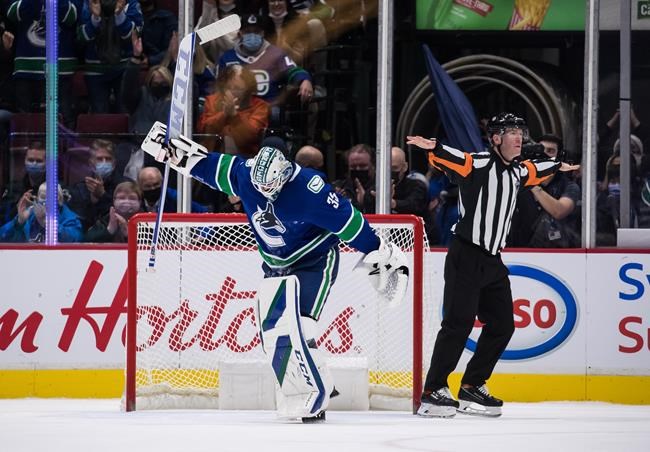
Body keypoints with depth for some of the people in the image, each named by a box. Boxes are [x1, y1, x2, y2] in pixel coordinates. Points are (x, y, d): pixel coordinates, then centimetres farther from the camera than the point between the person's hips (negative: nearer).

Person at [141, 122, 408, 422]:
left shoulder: (307, 189, -31)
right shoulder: (244, 174, -14)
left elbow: (347, 220, -23)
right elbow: (208, 164, 3)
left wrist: (381, 254, -17)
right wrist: (173, 149, 1)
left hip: (314, 262, -7)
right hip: (275, 267, 7)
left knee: (294, 329, -21)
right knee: (272, 333, 4)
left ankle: (316, 396, -16)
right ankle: (297, 397, 14)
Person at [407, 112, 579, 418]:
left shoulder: (517, 172, 16)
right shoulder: (480, 164, -9)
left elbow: (534, 172, 38)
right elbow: (456, 161, -27)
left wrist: (558, 166, 55)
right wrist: (434, 148, -47)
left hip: (492, 261, 9)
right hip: (466, 256, -9)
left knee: (502, 325, 8)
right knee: (459, 322, -14)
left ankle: (471, 387, 18)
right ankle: (433, 392, -10)